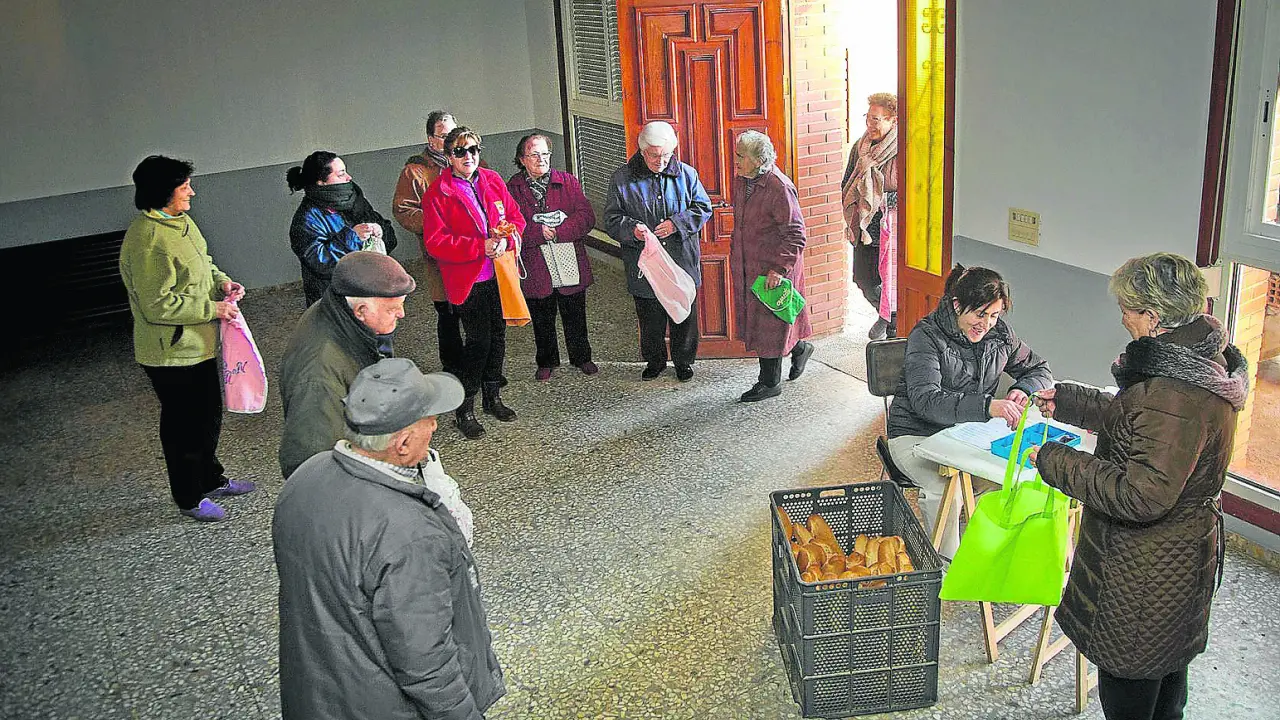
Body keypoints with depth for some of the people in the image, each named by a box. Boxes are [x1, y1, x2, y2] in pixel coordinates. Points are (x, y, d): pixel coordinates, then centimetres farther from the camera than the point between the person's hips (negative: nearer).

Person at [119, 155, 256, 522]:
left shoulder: (180, 221, 4)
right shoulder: (146, 240, -26)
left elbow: (202, 262, 20)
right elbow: (158, 305, -27)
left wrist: (222, 282, 1)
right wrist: (212, 309, -21)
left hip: (199, 344, 10)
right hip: (170, 353, -9)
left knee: (209, 414, 22)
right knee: (182, 424, 7)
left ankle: (212, 479, 42)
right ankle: (189, 498, 25)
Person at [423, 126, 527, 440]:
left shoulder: (493, 181, 6)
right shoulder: (438, 193, -10)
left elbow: (515, 216, 10)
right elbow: (435, 242, -15)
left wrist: (505, 238, -12)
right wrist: (480, 246, -22)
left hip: (498, 273, 6)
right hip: (467, 279, -5)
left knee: (498, 335, 14)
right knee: (479, 340, -7)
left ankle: (493, 396, 33)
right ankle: (464, 409, 8)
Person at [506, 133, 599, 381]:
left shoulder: (568, 182, 0)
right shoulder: (513, 188, -2)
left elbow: (586, 218, -9)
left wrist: (556, 232, -19)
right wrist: (539, 232, -22)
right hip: (536, 269, 0)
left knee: (575, 316, 14)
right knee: (542, 320, 15)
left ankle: (581, 357, 34)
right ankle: (546, 362, 34)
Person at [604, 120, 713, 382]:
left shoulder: (686, 174, 2)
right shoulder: (622, 178, -2)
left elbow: (703, 208, 5)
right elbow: (611, 219, -1)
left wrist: (677, 223, -12)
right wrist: (631, 228, -22)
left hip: (683, 263, 1)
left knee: (684, 315, 11)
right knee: (650, 318, 12)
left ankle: (684, 361, 30)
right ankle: (654, 361, 32)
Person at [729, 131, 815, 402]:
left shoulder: (779, 188, -21)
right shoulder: (741, 181, 5)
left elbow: (795, 234, -20)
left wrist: (780, 268, -23)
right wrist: (735, 255, 20)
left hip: (772, 267, -8)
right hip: (747, 265, 8)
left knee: (769, 321, 1)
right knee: (754, 316, 17)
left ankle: (770, 382, 15)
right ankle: (799, 348, 40)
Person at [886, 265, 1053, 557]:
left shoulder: (1000, 333, 3)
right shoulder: (927, 336, -15)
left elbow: (1040, 369, 17)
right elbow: (925, 400, -29)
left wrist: (1023, 390, -9)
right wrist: (987, 406, -43)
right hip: (917, 434, -5)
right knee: (946, 489, -33)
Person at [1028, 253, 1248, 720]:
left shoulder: (1176, 395, -31)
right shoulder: (1200, 361, 2)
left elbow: (1144, 495, -32)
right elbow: (1130, 416, 18)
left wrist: (1055, 462, -24)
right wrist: (1066, 402, 21)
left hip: (1146, 572, -10)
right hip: (1181, 558, 10)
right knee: (1167, 672, 28)